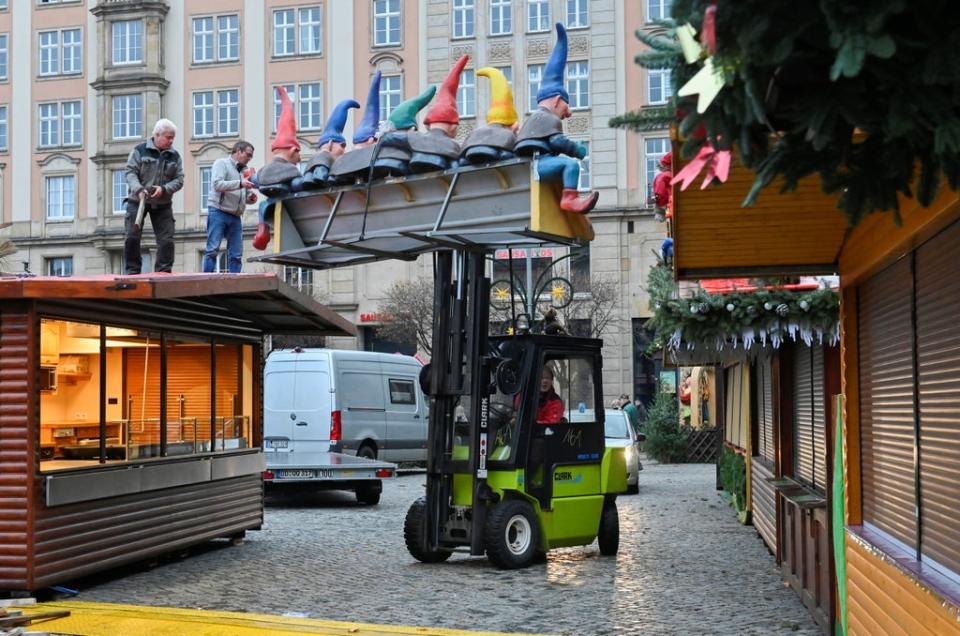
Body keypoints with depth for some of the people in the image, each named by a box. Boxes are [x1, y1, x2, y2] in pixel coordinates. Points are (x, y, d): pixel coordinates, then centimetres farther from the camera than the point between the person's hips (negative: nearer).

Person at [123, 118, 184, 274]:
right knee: (132, 237, -4)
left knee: (166, 239, -3)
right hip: (137, 201, -2)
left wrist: (164, 189, -18)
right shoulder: (140, 150, -3)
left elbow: (179, 180, 0)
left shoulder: (175, 156, 5)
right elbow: (130, 172, -8)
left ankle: (163, 272, 4)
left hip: (163, 204, 2)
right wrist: (138, 190, -25)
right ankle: (132, 272, 6)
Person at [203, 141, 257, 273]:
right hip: (218, 212, -6)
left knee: (236, 255, 1)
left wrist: (251, 198, 0)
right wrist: (240, 183, -23)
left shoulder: (244, 171, 19)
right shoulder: (222, 163, 2)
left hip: (235, 217, 6)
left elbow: (245, 197, 23)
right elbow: (217, 184, -14)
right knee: (212, 250, -10)